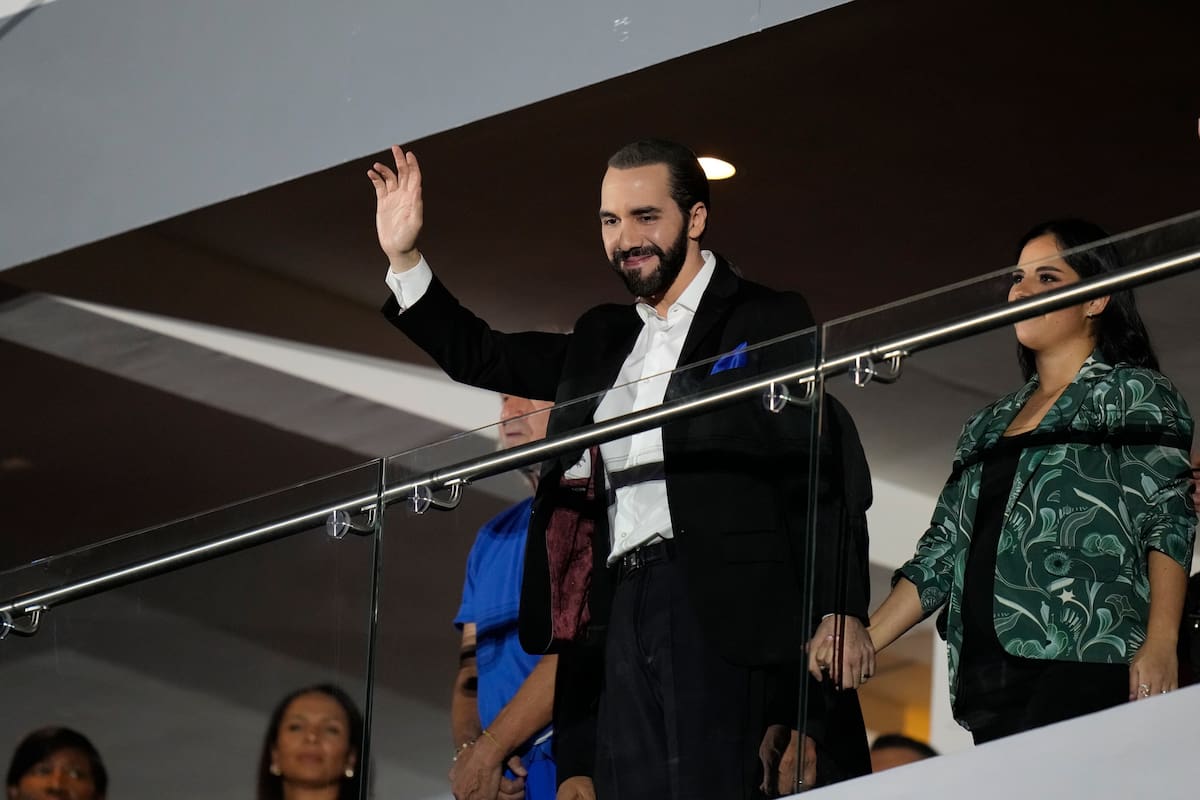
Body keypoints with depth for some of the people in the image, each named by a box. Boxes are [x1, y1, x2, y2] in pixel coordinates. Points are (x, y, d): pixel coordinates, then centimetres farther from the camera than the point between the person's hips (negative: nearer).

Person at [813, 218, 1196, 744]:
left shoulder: (1130, 395, 8)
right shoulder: (989, 426, 27)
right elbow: (944, 548, 23)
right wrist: (864, 640, 10)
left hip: (1082, 666, -6)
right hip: (988, 675, 6)